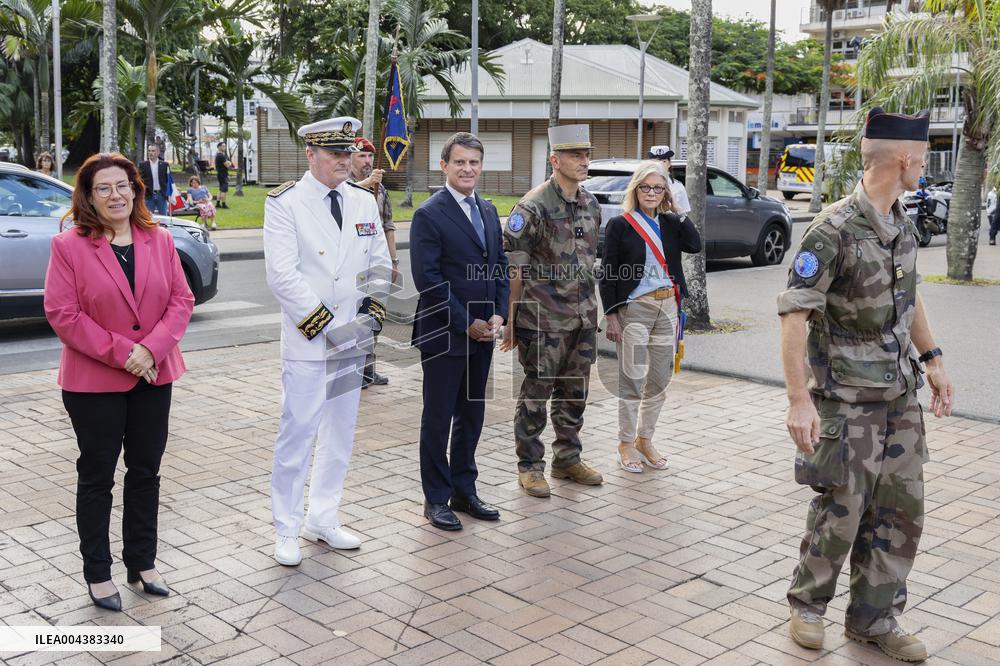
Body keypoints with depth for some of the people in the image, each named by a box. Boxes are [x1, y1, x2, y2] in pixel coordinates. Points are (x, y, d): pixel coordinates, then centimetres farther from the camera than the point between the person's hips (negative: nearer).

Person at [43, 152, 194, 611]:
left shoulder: (159, 240, 2)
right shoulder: (68, 246, -9)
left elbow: (181, 301, 0)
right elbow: (62, 314, -14)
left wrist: (151, 349, -15)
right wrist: (120, 352, -19)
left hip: (153, 377, 4)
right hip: (94, 383, -4)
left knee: (146, 472, 13)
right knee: (97, 476, 8)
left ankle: (142, 563, 29)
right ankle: (97, 573, 21)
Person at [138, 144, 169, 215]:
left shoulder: (164, 165, 6)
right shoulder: (143, 165, 4)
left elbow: (168, 179, 5)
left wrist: (167, 192, -3)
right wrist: (142, 185, -12)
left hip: (161, 195, 1)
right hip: (149, 195, -1)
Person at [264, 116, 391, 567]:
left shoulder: (364, 202, 8)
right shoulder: (285, 203, -9)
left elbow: (380, 263, 15)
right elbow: (282, 276, -15)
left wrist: (371, 313, -1)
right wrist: (327, 324, -17)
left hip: (353, 340, 6)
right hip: (307, 341, -6)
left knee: (339, 436, 14)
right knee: (297, 435, 0)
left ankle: (322, 520, 28)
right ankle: (286, 531, 15)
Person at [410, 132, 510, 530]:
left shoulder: (488, 212, 12)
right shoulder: (429, 215, -11)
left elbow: (500, 267, 14)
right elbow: (427, 278, -16)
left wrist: (498, 315, -1)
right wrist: (466, 323, -15)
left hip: (482, 333, 7)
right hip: (444, 334, -7)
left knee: (472, 416, 14)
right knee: (438, 419, 4)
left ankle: (464, 491, 27)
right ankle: (436, 499, 16)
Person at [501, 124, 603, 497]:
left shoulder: (591, 205, 9)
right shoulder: (533, 207, -13)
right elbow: (514, 268, -13)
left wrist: (593, 308, 17)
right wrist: (511, 320, -13)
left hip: (583, 318, 7)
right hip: (543, 319, -7)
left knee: (575, 392, 15)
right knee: (536, 392, 3)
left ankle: (568, 459, 29)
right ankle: (529, 466, 15)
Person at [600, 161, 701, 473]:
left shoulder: (670, 223, 9)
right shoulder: (619, 225, -4)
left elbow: (694, 245, -8)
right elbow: (607, 274, -6)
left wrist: (679, 212, -7)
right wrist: (611, 317, -10)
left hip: (667, 307, 5)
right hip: (634, 308, -5)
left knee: (659, 380, 9)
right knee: (632, 380, -2)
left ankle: (645, 440, 23)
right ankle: (626, 444, 11)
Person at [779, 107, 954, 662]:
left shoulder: (902, 225, 7)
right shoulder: (834, 231, -18)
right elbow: (794, 316, -20)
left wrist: (931, 359, 17)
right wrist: (799, 399, -24)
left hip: (900, 396, 8)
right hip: (848, 401, -7)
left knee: (902, 508, 10)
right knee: (841, 511, 2)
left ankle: (873, 617, 24)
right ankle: (807, 605, 25)